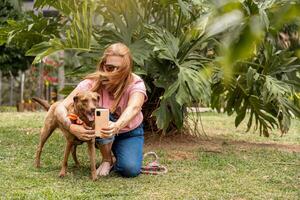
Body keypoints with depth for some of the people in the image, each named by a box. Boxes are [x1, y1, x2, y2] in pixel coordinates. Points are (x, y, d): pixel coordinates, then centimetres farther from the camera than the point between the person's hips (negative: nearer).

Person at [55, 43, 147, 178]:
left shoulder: (136, 84, -25)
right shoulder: (92, 83, -24)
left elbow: (133, 108, -47)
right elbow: (61, 108, -32)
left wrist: (117, 126, -68)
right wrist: (72, 127, -53)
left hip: (130, 132, -1)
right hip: (101, 135, 1)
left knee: (130, 169, -28)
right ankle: (107, 160, -10)